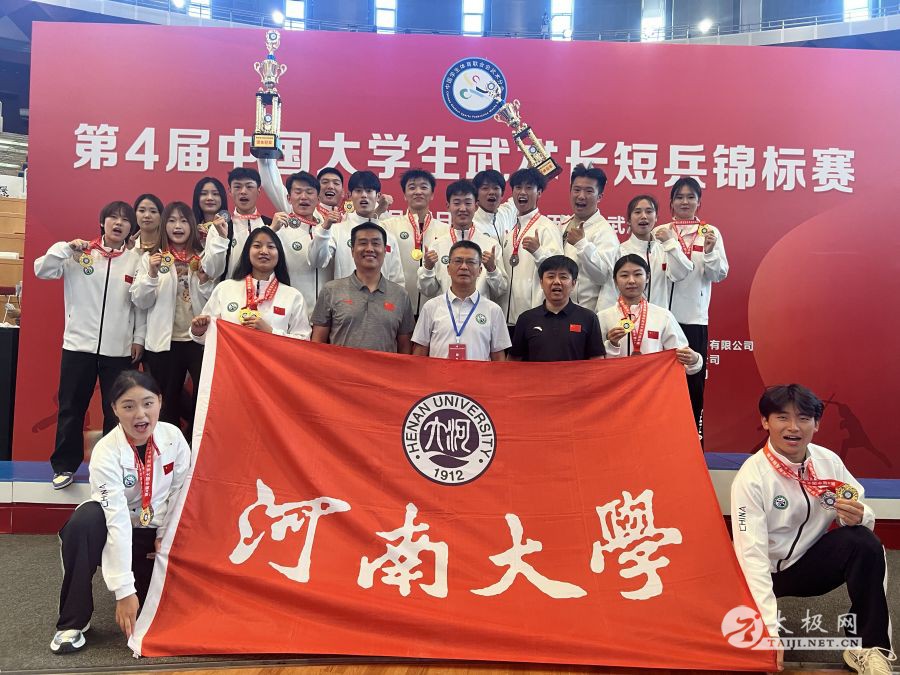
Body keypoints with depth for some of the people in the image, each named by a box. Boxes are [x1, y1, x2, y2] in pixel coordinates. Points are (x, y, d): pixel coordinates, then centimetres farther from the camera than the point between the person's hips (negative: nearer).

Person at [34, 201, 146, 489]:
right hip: (79, 344, 0)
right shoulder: (80, 253, 2)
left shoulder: (136, 259, 4)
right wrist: (66, 248, -15)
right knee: (71, 409, 8)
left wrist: (139, 338, 3)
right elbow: (42, 270, -3)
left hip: (119, 348, 0)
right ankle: (65, 465, 21)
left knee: (116, 411, 8)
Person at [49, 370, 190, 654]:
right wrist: (124, 590, -31)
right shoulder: (106, 452, -24)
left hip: (157, 534, 2)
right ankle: (73, 621, -20)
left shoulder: (173, 437, -14)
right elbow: (118, 521, -30)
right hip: (115, 530, -2)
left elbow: (182, 490, -2)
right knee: (85, 520, -37)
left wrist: (165, 535, -5)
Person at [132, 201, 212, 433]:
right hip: (164, 342, 0)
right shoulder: (151, 257, 5)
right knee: (167, 402, 10)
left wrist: (204, 280, -12)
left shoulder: (204, 258, 7)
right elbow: (140, 302, 0)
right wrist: (152, 273, -14)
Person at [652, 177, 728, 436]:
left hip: (695, 317, 0)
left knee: (694, 380, 4)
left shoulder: (709, 233, 5)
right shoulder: (659, 232, 6)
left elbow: (719, 275, -2)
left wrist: (710, 251, -18)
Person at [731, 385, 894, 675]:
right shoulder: (751, 476, -22)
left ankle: (868, 646, -11)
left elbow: (864, 516, 1)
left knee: (864, 542, -24)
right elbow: (751, 553, -27)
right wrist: (769, 630, -33)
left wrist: (858, 517, -26)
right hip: (768, 572, -3)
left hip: (812, 562, 4)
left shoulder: (829, 461, -7)